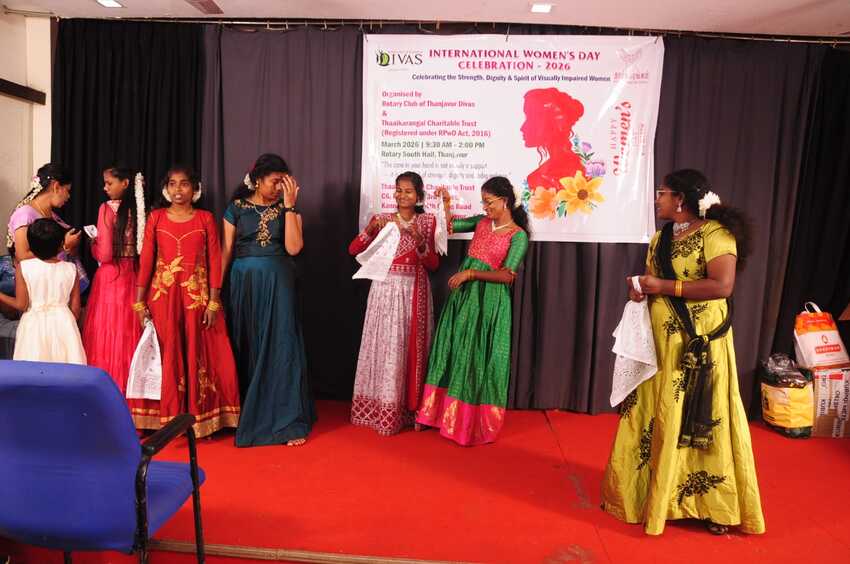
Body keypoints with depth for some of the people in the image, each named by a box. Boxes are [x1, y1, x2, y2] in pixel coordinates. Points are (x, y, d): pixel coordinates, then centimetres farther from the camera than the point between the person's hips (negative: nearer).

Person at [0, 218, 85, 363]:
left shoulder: (24, 267, -9)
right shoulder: (70, 269, -6)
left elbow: (21, 305, -6)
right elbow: (75, 308, 0)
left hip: (35, 325, -1)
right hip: (63, 324, 1)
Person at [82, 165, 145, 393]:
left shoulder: (107, 208, -11)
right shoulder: (139, 209, 2)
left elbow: (104, 255, -15)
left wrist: (93, 242, 5)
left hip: (110, 277, -5)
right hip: (133, 276, 5)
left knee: (107, 332, 5)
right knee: (129, 331, 12)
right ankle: (129, 386, 20)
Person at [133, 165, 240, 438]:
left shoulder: (206, 218, 4)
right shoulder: (155, 217, 6)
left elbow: (214, 261, 0)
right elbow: (145, 261, 3)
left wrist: (213, 302, -7)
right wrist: (140, 303, -3)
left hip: (196, 295, -1)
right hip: (162, 295, 1)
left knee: (197, 355, 2)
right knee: (164, 356, 3)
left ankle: (200, 418, 12)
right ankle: (162, 420, 15)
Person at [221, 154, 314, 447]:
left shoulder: (287, 209, 4)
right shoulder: (236, 208, 5)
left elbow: (293, 247, -11)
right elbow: (226, 251, 4)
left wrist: (289, 205, -11)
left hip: (277, 282, -1)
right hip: (244, 282, 1)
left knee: (280, 347, -3)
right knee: (245, 348, 7)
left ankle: (288, 421, 3)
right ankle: (246, 416, 22)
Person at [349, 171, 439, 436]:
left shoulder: (428, 221, 5)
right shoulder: (382, 219, 3)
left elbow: (433, 264, 2)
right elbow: (353, 249, -5)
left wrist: (419, 241, -15)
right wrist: (371, 229, -20)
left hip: (414, 291, 1)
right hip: (385, 289, -1)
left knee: (411, 347, 5)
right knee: (385, 346, -1)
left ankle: (409, 408, 17)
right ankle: (382, 410, 10)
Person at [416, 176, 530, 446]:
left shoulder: (518, 235, -9)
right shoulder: (482, 222, 8)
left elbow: (507, 276, -17)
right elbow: (449, 226, 18)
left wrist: (471, 273, -20)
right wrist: (445, 204, 3)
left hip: (489, 301, -6)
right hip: (464, 295, 6)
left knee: (479, 357, 2)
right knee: (456, 351, 11)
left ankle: (478, 423, 19)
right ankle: (447, 413, 25)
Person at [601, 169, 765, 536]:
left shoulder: (715, 233, -11)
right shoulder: (660, 238, 13)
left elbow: (722, 286, -22)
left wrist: (663, 286, -19)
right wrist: (640, 290, -1)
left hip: (698, 344, -7)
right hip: (659, 342, 7)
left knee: (699, 422, 0)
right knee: (652, 418, 11)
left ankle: (715, 506, 16)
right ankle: (646, 493, 26)